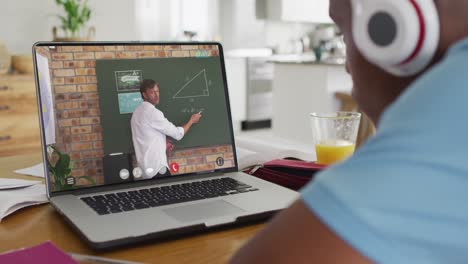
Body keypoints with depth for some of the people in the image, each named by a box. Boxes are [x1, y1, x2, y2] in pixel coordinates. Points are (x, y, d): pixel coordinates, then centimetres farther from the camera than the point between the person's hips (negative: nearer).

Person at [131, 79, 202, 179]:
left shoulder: (138, 112, 13)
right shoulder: (152, 112, -15)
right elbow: (177, 133, -10)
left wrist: (163, 142, 9)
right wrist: (192, 120, 5)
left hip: (147, 167, 9)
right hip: (156, 167, -9)